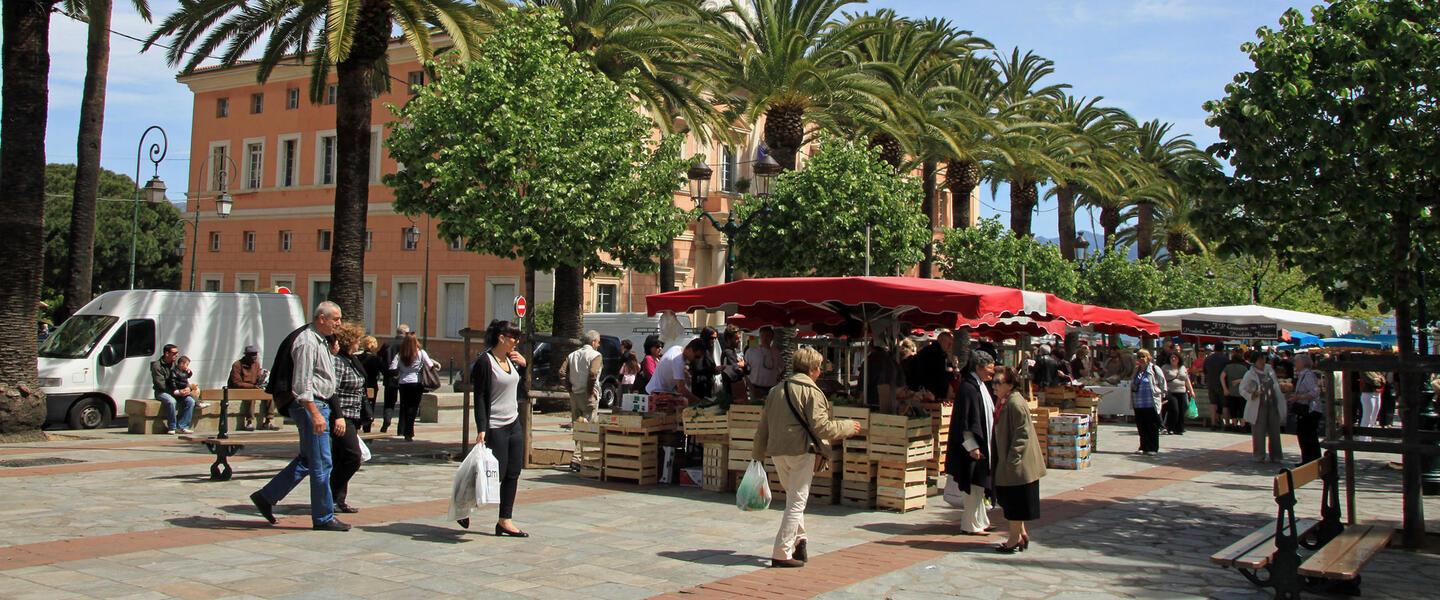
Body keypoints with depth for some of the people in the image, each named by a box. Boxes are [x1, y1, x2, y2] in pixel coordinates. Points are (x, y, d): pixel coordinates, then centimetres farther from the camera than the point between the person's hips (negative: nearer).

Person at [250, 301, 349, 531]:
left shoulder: (320, 341, 17)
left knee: (307, 461, 15)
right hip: (310, 407, -10)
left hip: (319, 406, 10)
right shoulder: (307, 342, -15)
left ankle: (266, 496, 22)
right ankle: (323, 518, 3)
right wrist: (315, 414, -25)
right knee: (320, 463, -4)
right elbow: (302, 384, -21)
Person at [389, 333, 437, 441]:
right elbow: (430, 366, -8)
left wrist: (397, 375, 13)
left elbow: (392, 369, -5)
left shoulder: (400, 354, 2)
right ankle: (409, 433, -9)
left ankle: (402, 431, 16)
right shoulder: (421, 353, -4)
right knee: (413, 407, -1)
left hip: (403, 382, 2)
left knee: (404, 407, 14)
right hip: (417, 383, -2)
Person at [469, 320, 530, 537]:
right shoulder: (485, 362, -12)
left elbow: (524, 390, 19)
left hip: (514, 424, 8)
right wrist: (481, 429, -20)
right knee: (496, 474, -3)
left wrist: (523, 365, 5)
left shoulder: (512, 359, 10)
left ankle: (505, 521, 12)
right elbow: (480, 398, -15)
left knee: (513, 474, 6)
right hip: (495, 427, -8)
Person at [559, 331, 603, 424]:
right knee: (590, 423, -3)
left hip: (574, 395, 6)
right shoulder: (596, 355, -5)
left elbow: (562, 373, 5)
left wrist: (570, 389, 8)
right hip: (588, 396, -6)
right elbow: (593, 373, -21)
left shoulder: (572, 355, 14)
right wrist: (590, 391, -11)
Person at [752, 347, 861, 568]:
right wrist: (848, 427, 1)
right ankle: (782, 554, -4)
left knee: (793, 497, 23)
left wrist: (758, 453, 24)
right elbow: (821, 427, -13)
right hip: (801, 451, -7)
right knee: (797, 502, -2)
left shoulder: (776, 390, 13)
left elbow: (763, 426, 16)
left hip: (777, 452, 7)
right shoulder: (811, 392, -8)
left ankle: (798, 539, 20)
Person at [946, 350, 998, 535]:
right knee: (973, 486, -3)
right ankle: (970, 525, 5)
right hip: (973, 446, -10)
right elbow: (965, 421, -21)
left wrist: (986, 443, 19)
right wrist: (972, 447, -22)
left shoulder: (981, 386, 12)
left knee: (978, 486, 15)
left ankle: (979, 521, 24)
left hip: (982, 444, 10)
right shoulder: (968, 388, -17)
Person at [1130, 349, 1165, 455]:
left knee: (1152, 427, 0)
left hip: (1151, 404, -5)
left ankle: (1153, 448, 5)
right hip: (1138, 405, 5)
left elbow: (1162, 384, 1)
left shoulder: (1154, 369, -3)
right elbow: (1132, 384, 26)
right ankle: (1143, 447, 14)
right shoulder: (1136, 370, 15)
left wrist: (1162, 396, -1)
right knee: (1141, 426, 7)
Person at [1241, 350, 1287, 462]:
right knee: (1258, 432, 0)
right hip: (1259, 406, -4)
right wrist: (1252, 395, -21)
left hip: (1273, 405, 5)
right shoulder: (1250, 374, -8)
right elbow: (1242, 389, -6)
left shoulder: (1269, 369, 7)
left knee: (1274, 431, 6)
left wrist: (1282, 392, 18)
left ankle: (1275, 456, 15)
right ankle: (1259, 456, 13)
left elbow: (1276, 384, 22)